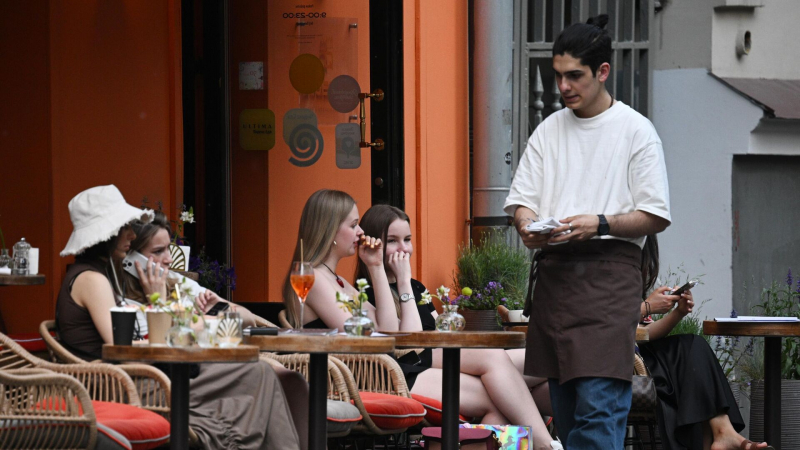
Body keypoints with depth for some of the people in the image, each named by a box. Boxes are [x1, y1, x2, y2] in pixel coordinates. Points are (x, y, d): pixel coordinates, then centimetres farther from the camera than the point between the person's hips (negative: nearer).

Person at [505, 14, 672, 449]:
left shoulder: (635, 131, 1)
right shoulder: (549, 131, 16)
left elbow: (656, 216, -2)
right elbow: (521, 199, 15)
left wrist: (599, 225, -17)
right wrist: (528, 226, -8)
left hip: (609, 270, -6)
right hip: (554, 269, 6)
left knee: (599, 404, -16)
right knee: (565, 408, 7)